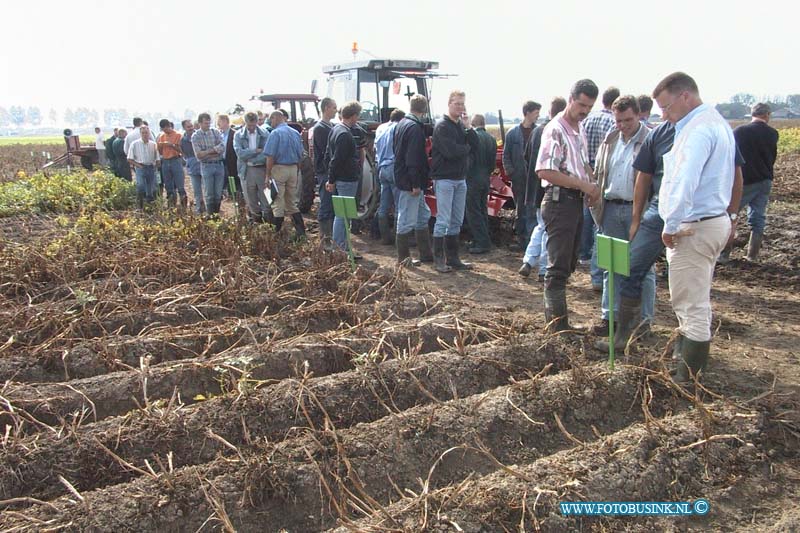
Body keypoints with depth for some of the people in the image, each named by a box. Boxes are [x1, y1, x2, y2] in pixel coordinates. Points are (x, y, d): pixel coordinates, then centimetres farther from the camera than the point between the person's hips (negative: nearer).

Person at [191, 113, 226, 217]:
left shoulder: (216, 132, 6)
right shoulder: (196, 136, -1)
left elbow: (222, 148, -5)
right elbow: (198, 155, -9)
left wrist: (207, 151, -10)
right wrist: (215, 151, -7)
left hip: (219, 165, 2)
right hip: (206, 166, -2)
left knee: (218, 194, 5)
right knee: (209, 194, 1)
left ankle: (217, 214, 16)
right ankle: (211, 216, 8)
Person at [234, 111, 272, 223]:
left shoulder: (265, 134, 1)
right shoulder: (238, 135, 4)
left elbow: (267, 153, -9)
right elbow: (240, 153, -9)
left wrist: (249, 157, -11)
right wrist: (256, 151, -11)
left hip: (262, 169, -1)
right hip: (247, 171, 1)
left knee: (266, 200, -1)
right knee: (251, 201, 8)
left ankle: (269, 222, 6)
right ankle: (256, 221, 19)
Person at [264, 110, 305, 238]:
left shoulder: (275, 133, -11)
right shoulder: (296, 133, 8)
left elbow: (270, 156, -14)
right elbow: (300, 155, 12)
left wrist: (268, 175, -8)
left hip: (279, 168, -6)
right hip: (293, 169, 6)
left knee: (278, 204, 1)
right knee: (292, 203, 14)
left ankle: (277, 232, 4)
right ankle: (301, 231, 12)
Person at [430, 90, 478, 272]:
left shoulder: (462, 125, 14)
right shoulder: (442, 125, -9)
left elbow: (476, 145, 3)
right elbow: (450, 151, -21)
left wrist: (468, 127, -7)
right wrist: (467, 147, -4)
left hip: (460, 178, 8)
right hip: (444, 178, -8)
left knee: (456, 221, 11)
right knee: (443, 221, -5)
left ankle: (453, 258, 18)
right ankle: (439, 259, 3)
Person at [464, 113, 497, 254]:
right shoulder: (491, 138, 8)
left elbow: (468, 160, -17)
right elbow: (493, 162, 12)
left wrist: (464, 176, -6)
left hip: (472, 179, -8)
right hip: (485, 179, 8)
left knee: (473, 212, -3)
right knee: (482, 211, 16)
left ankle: (482, 242, -4)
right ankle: (484, 241, 22)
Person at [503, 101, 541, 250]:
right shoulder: (513, 133, 5)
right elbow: (506, 155, 6)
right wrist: (511, 172, -4)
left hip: (535, 178, -2)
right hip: (519, 179, 2)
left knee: (531, 211, -4)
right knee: (520, 211, 11)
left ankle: (531, 241, 2)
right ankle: (521, 239, 20)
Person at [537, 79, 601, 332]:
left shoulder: (580, 129, 16)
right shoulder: (556, 130, -13)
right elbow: (545, 171, -22)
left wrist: (592, 185, 7)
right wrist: (584, 184, -20)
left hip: (577, 201, 10)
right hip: (560, 201, -10)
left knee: (568, 264, 15)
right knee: (558, 267, -5)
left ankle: (553, 317, 28)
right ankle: (558, 325, 1)